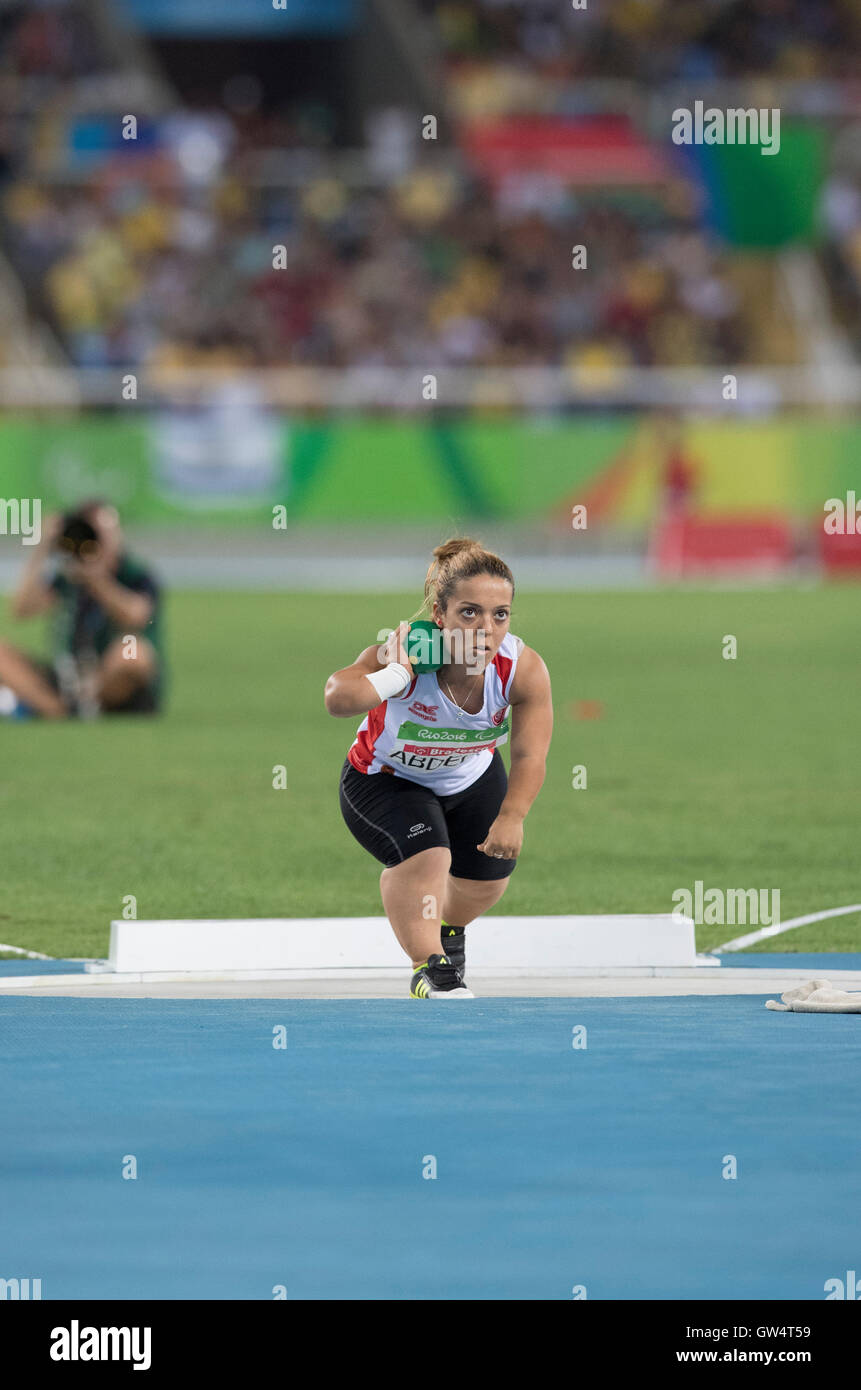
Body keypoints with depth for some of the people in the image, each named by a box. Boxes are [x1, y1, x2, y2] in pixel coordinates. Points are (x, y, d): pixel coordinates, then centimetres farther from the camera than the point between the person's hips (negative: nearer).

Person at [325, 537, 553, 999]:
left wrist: (512, 817, -44)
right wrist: (398, 674, -61)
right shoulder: (403, 653, -39)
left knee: (487, 880, 14)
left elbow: (530, 756, -30)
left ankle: (448, 927, 51)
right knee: (425, 857, -29)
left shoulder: (524, 670, -29)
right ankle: (428, 967, -9)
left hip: (472, 779, 4)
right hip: (384, 782, -4)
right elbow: (339, 699, -57)